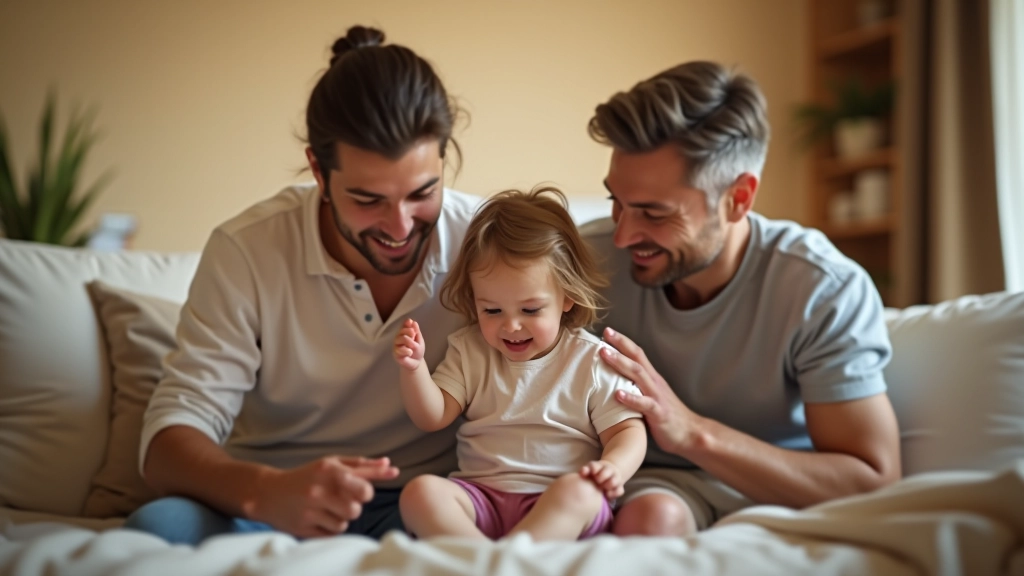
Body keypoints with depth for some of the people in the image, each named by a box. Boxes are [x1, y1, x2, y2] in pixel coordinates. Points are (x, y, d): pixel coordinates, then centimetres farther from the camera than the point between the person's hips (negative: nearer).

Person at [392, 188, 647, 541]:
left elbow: (627, 431, 1)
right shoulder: (469, 351, 12)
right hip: (479, 495, 3)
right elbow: (433, 417, 8)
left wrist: (614, 467, -22)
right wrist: (413, 368, -12)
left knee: (580, 492, -36)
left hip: (561, 505, -2)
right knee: (419, 492, -25)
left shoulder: (593, 361, 2)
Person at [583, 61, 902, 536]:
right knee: (651, 514, -34)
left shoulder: (823, 291, -19)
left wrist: (693, 433, -33)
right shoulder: (591, 259, -13)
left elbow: (873, 485, -23)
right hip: (648, 482, 1)